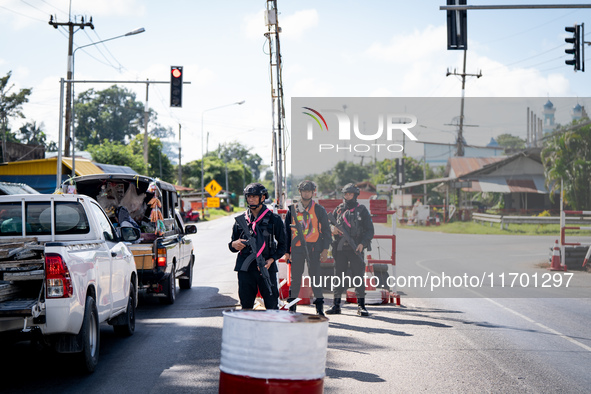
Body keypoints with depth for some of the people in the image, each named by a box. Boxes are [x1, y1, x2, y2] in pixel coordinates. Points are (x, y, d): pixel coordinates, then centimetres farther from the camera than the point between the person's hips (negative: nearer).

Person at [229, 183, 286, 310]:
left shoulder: (274, 219, 3)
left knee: (272, 306, -2)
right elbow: (232, 244, 18)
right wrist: (234, 245, -6)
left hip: (266, 268, -2)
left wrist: (271, 260, -10)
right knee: (246, 305, 6)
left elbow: (282, 245, 5)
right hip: (245, 268, 3)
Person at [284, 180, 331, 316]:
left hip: (314, 248, -1)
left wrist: (325, 249, -3)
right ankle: (292, 308, 9)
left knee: (315, 277, -1)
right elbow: (287, 231, 13)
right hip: (297, 248, 1)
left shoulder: (319, 210, 6)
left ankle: (319, 309, 4)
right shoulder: (292, 209, 10)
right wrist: (287, 251, 7)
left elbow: (326, 230, 6)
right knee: (295, 278, 3)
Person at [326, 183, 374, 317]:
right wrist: (333, 230, -5)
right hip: (340, 249, 3)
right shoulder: (338, 210, 14)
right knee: (338, 277, 4)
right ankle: (336, 305, 10)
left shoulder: (362, 210, 6)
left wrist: (362, 243, -12)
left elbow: (369, 230, 3)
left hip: (356, 249, -3)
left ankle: (361, 306, 0)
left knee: (358, 277, -5)